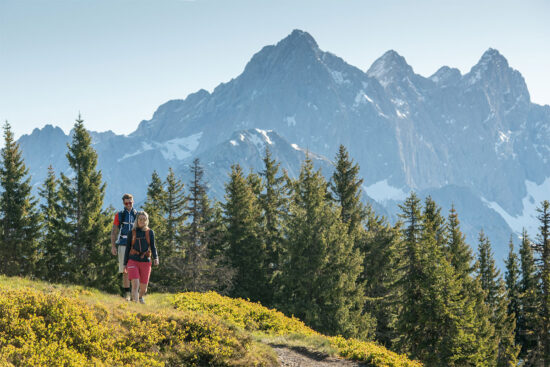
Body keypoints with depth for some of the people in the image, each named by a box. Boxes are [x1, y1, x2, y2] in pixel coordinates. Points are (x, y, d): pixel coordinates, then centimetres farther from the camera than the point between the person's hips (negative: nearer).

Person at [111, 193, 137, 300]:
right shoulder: (119, 215, 9)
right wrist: (113, 246, -2)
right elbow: (113, 231, 8)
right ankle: (126, 293, 4)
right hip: (123, 246, 0)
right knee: (125, 271, 0)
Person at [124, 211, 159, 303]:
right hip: (133, 261, -1)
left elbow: (153, 247, 0)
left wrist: (156, 258, -18)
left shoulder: (150, 232, 5)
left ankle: (140, 296, 41)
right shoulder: (132, 233, 4)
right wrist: (125, 264, 6)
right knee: (135, 284, -21)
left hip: (145, 262, 1)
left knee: (143, 287, 8)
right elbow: (128, 248, 8)